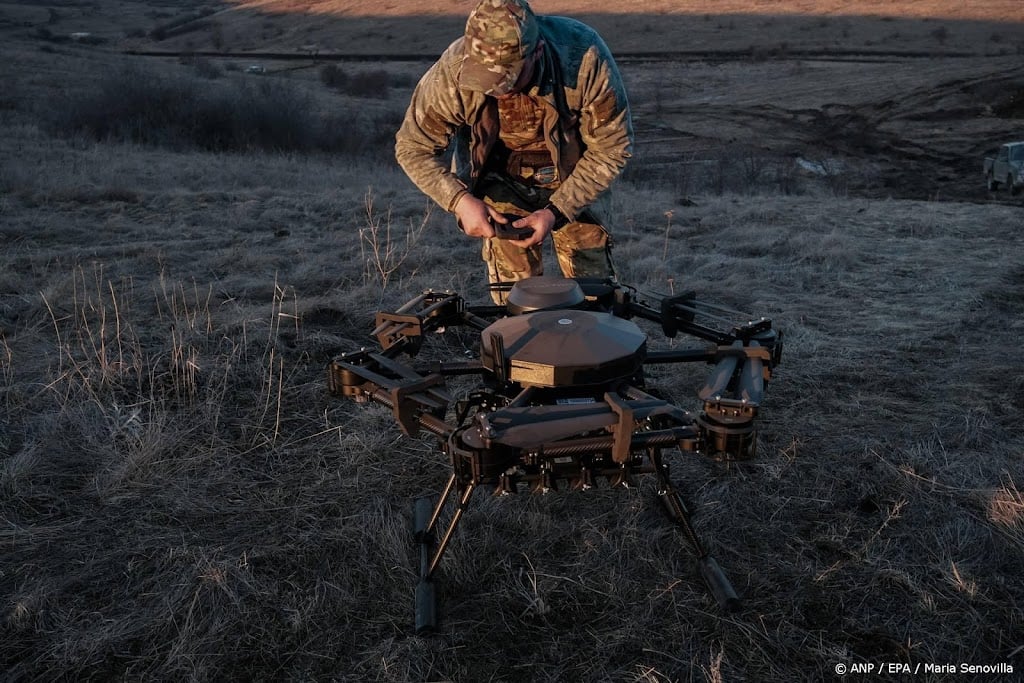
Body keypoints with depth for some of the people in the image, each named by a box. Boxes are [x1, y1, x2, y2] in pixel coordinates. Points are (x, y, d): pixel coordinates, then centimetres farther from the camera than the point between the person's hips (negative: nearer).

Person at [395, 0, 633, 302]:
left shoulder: (586, 58, -32)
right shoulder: (453, 73, -29)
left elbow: (611, 147, -20)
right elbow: (413, 148, -15)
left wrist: (557, 212, -27)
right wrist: (459, 200, -30)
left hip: (574, 177, 0)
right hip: (502, 180, 0)